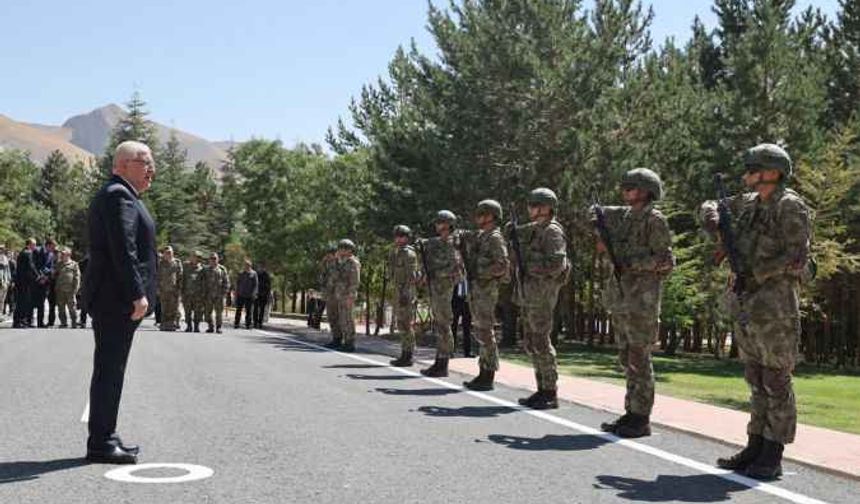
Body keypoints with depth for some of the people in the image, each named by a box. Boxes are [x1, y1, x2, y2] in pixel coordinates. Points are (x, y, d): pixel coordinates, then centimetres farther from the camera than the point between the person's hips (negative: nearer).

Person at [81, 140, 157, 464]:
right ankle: (100, 444, -4)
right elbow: (123, 250, -21)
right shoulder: (118, 195, -12)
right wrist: (137, 295, -24)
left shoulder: (118, 195, 22)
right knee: (109, 369, -7)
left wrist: (137, 294, 21)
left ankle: (105, 437, 21)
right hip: (117, 300, -11)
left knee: (110, 369, 14)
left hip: (113, 300, 11)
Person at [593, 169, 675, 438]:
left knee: (639, 358, -6)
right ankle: (631, 413, 18)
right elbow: (598, 213, 30)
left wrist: (632, 263, -17)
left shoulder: (655, 220, -9)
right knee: (626, 358, 11)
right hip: (620, 296, 8)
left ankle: (641, 419, -2)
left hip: (642, 297, -8)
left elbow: (666, 261, -12)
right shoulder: (624, 215, 13)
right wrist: (604, 245, 13)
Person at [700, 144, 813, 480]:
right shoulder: (749, 204, 13)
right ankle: (755, 448, 18)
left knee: (776, 381, -2)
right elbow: (709, 209, 25)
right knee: (756, 381, 12)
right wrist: (721, 233, 6)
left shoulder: (791, 207, -9)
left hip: (775, 304, -8)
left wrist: (755, 274, -18)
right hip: (745, 305, 8)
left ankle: (772, 457, 3)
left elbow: (796, 257, -16)